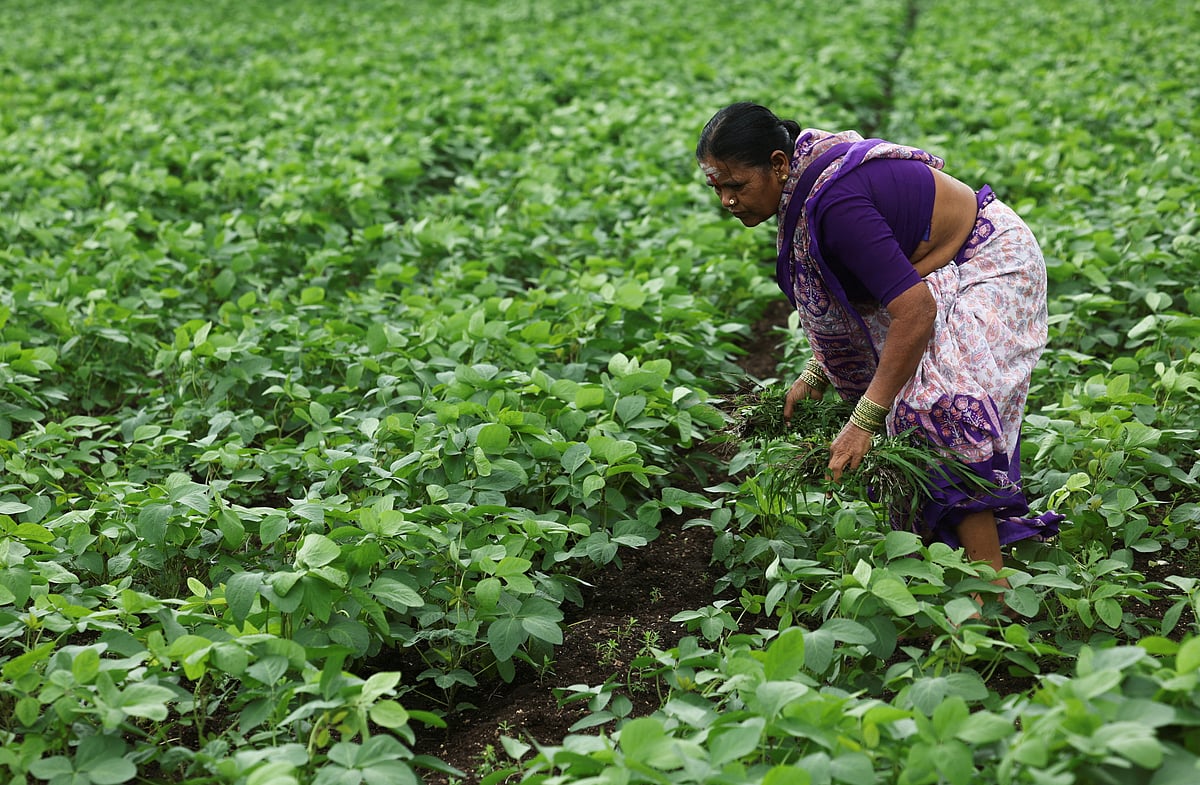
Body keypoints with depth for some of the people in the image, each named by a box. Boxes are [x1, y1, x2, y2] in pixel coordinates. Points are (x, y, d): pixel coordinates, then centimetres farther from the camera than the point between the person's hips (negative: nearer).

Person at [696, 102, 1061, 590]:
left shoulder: (834, 204, -34)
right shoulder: (805, 181, -4)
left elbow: (916, 312, -37)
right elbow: (839, 295, 9)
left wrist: (864, 422, -36)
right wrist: (816, 373, 4)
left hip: (988, 270, -10)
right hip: (932, 273, 11)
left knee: (941, 411, -23)